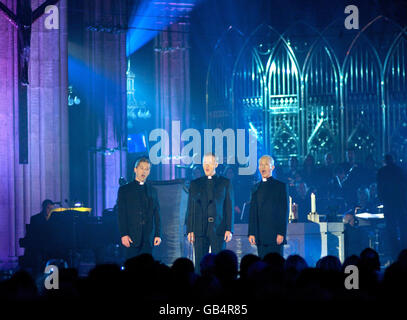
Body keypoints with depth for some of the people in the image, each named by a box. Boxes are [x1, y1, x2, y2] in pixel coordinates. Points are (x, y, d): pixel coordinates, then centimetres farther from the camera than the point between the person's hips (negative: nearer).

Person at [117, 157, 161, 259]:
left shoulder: (152, 190, 16)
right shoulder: (124, 189, 5)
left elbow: (156, 214, 13)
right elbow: (121, 214, -1)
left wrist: (158, 234, 4)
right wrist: (124, 235, -10)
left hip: (148, 238, 3)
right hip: (132, 237, -3)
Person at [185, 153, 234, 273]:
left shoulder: (225, 183, 9)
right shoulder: (195, 184, 13)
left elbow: (229, 207, 5)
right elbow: (190, 208, 11)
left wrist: (229, 229, -4)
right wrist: (190, 230, 3)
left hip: (218, 230, -1)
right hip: (200, 230, 2)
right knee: (200, 264, 0)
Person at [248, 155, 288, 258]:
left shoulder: (280, 186, 2)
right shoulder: (256, 187, 16)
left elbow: (284, 211, -3)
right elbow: (252, 212, 14)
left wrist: (281, 233, -11)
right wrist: (251, 233, 5)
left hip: (275, 234, -4)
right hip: (260, 236, 4)